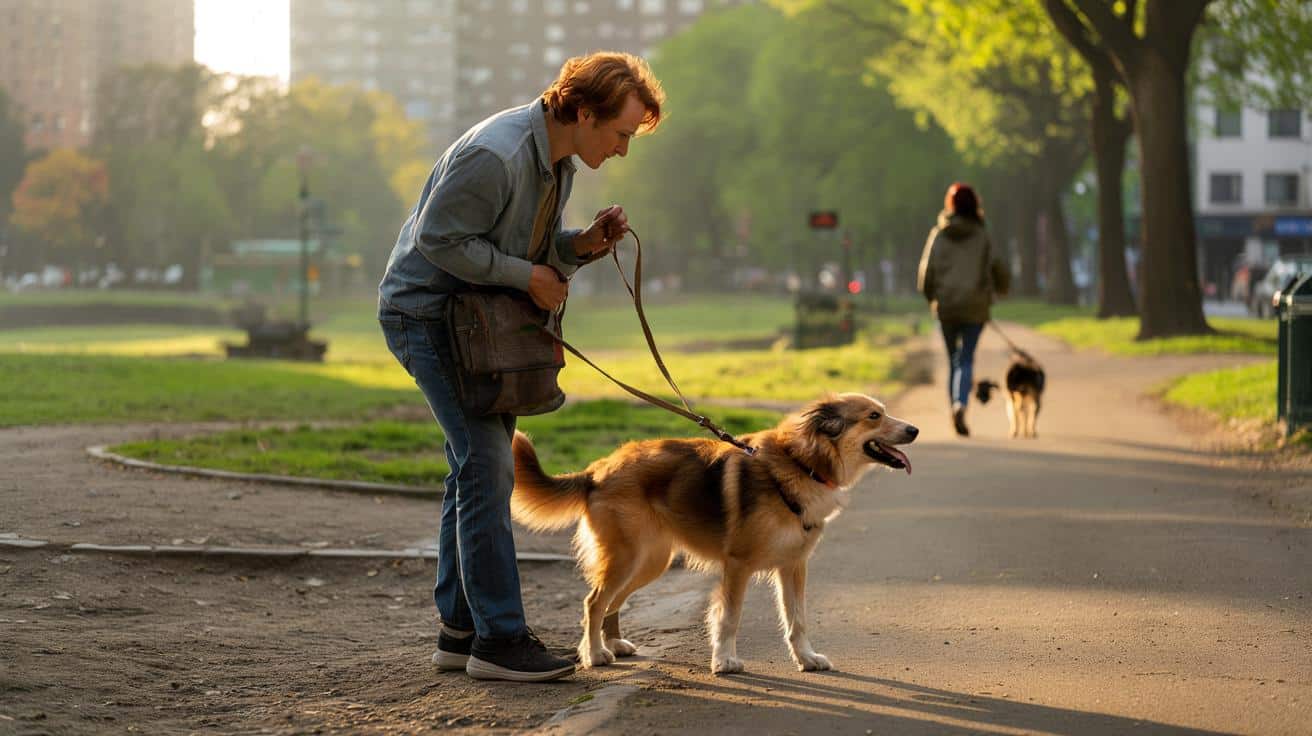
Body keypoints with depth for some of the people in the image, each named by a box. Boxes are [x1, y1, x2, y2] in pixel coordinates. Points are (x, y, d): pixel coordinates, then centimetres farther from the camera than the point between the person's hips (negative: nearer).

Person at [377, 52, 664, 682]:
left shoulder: (558, 162, 6)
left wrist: (580, 245, -7)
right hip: (426, 313, -10)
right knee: (487, 466, -14)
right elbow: (440, 240, -25)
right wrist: (526, 275, -20)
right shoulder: (495, 155, -26)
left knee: (479, 467, 11)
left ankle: (459, 629, 19)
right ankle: (498, 637, -12)